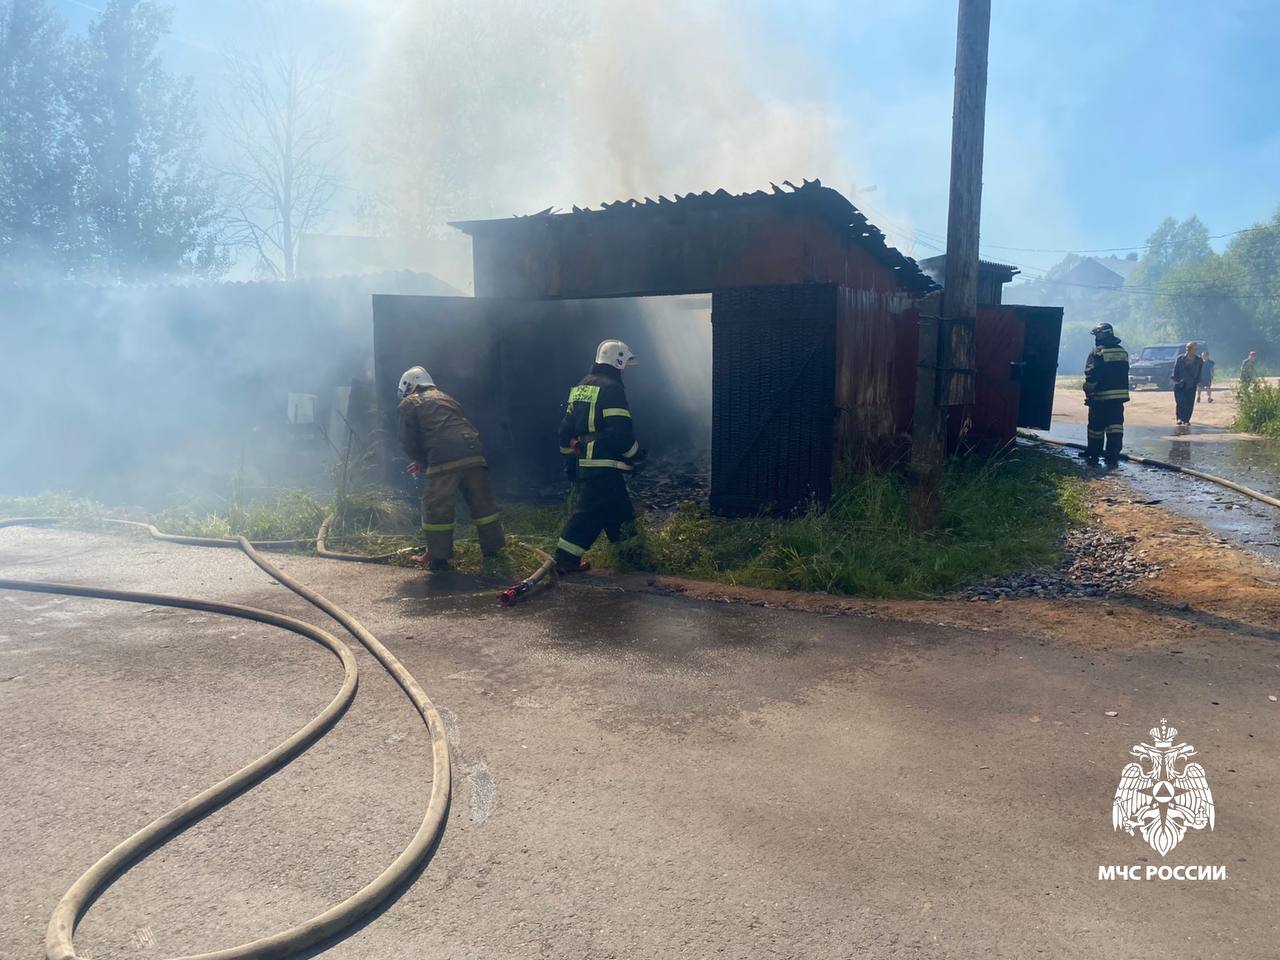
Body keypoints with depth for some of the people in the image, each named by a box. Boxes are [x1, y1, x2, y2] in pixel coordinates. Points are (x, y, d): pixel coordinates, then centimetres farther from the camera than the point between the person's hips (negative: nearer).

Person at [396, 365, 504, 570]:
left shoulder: (408, 405, 14)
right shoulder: (445, 398, 33)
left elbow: (408, 442, 6)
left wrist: (421, 461, 25)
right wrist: (425, 462, 35)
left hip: (445, 460, -6)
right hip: (474, 453, 6)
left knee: (437, 507, 5)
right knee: (482, 501, 14)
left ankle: (439, 557, 8)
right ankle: (492, 548, 22)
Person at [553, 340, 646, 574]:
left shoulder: (580, 387, 16)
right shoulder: (611, 388, -12)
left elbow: (566, 427, 19)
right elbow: (620, 431, -19)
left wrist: (569, 458, 25)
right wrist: (636, 453, -3)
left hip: (582, 464, 10)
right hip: (605, 466, -10)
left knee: (619, 508, 18)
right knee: (589, 512, -6)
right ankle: (565, 560, -5)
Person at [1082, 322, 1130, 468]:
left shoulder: (1097, 352, -10)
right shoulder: (1123, 352, 10)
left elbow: (1091, 376, -14)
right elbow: (1124, 373, 14)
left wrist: (1088, 393, -6)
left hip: (1101, 396, -5)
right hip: (1120, 395, 5)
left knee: (1096, 427, 5)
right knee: (1116, 426, 5)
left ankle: (1093, 456, 14)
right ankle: (1113, 457, 0)